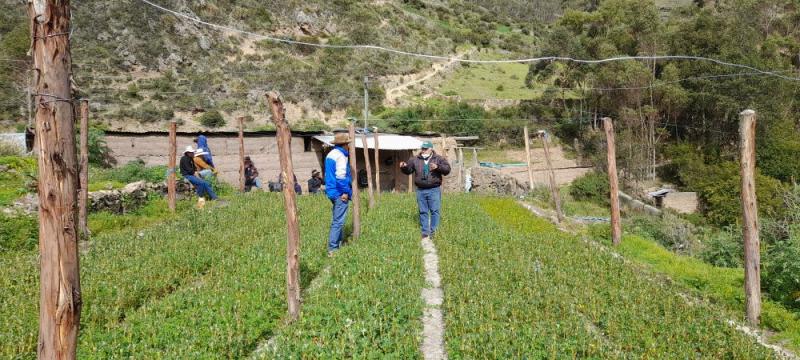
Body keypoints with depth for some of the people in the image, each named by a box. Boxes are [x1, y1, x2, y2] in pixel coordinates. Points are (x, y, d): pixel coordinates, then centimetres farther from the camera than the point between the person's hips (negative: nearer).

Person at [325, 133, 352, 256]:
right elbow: (341, 175, -20)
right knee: (338, 221, -7)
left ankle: (339, 243, 27)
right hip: (340, 193, -10)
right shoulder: (341, 155, -15)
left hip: (332, 191, 10)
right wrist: (345, 192, -13)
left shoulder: (331, 154, 15)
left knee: (336, 219, 18)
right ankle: (333, 249, -6)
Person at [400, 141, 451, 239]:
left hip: (434, 190, -3)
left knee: (435, 211, -3)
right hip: (421, 190, 3)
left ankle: (433, 231, 7)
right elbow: (408, 170, 15)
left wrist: (437, 167, -25)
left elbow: (447, 169, -8)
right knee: (423, 212, 8)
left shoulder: (438, 159, 2)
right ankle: (425, 232, 17)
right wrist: (404, 167, -7)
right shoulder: (415, 159, 9)